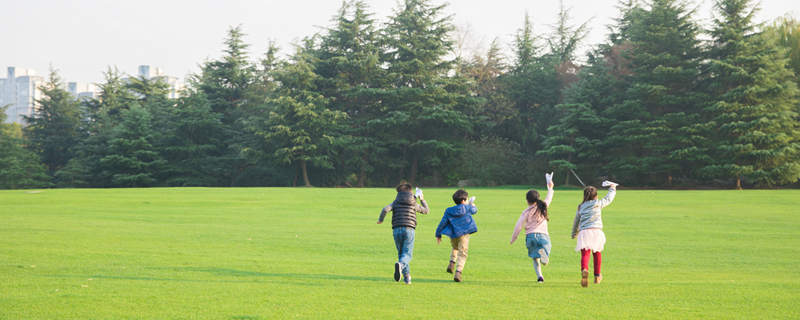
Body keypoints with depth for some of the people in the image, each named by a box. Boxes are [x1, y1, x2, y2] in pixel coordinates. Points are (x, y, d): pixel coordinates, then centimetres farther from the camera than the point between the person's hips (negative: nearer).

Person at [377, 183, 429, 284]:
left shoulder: (395, 202, 8)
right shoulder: (413, 203, 9)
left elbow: (385, 209, -9)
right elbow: (425, 211, 24)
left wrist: (380, 219, 9)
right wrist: (422, 199, 39)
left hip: (397, 230, 2)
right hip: (409, 230, -2)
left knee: (401, 253, 16)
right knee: (407, 255, -6)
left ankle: (407, 277, 8)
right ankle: (400, 265, -40)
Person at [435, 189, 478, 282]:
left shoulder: (449, 211, 0)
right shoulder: (467, 208, -3)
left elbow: (442, 223, 1)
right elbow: (474, 210, 19)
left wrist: (438, 235, 11)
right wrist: (472, 204, 41)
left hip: (453, 235, 3)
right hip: (464, 234, -3)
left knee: (455, 249, 31)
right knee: (462, 254, -1)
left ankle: (452, 263, 10)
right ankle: (458, 272, -16)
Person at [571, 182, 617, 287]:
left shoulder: (580, 207, 18)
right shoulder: (598, 203, 12)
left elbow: (576, 222, 28)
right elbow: (608, 199, 28)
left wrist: (574, 233, 43)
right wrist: (612, 188, 46)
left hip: (584, 232, 0)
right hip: (596, 231, 0)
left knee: (585, 254, -13)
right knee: (597, 253, 20)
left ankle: (584, 270, -43)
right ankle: (597, 276, 30)